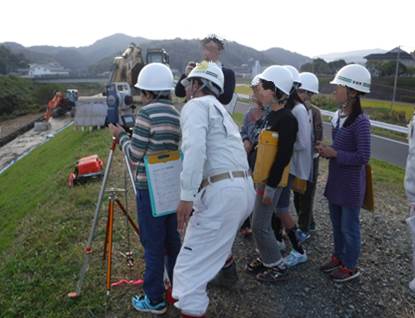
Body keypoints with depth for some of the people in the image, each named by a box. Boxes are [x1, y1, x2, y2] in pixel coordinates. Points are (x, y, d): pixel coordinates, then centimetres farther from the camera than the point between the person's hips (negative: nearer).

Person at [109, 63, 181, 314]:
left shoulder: (147, 113, -14)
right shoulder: (176, 114, 9)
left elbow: (134, 154, -12)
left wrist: (121, 135, 5)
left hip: (150, 186, -7)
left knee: (153, 244, 3)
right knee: (172, 238, 19)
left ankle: (155, 300, 16)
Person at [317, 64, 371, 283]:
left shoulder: (360, 122, -21)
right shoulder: (339, 115, 4)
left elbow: (363, 157, -21)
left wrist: (334, 154, -21)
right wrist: (327, 149, -2)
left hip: (351, 184, -8)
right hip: (335, 180, 8)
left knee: (349, 227, 8)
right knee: (336, 224, 20)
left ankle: (350, 267, 26)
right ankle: (338, 257, 38)